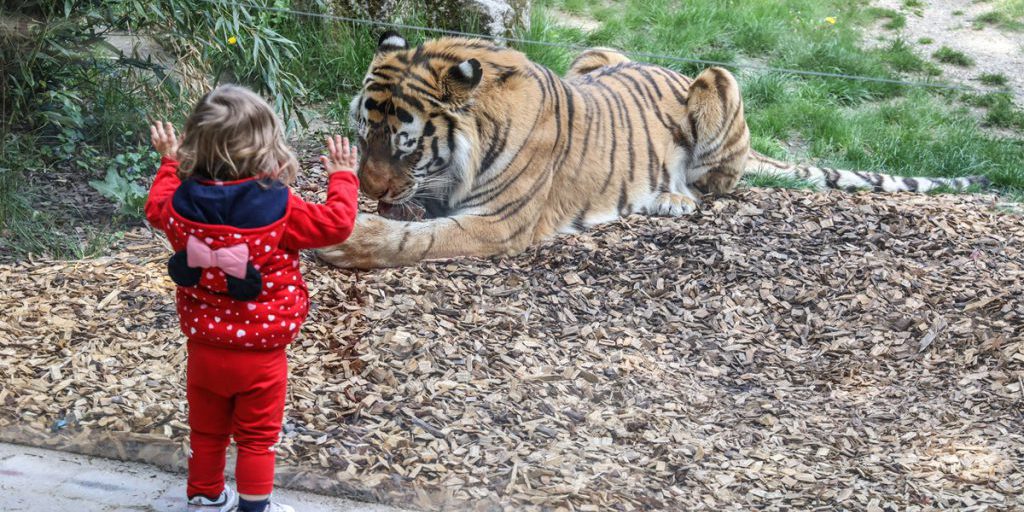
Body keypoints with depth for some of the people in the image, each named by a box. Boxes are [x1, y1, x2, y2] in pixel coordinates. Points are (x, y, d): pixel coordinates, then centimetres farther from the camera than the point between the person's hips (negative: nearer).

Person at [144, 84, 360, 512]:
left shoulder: (182, 204, -10)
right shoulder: (279, 209, -23)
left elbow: (156, 208, 14)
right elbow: (337, 224, -13)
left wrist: (169, 161, 29)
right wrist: (342, 177, 3)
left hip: (204, 348, 4)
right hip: (260, 355, -4)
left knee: (206, 430, 22)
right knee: (257, 439, 12)